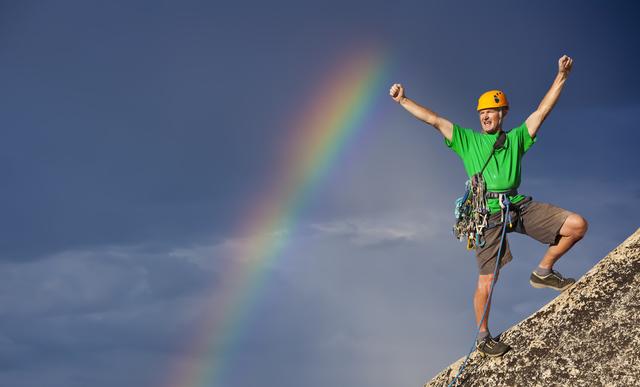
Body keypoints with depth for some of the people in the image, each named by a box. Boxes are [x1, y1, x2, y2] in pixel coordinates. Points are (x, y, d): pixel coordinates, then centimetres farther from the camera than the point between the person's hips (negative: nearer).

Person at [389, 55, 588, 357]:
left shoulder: (515, 139, 17)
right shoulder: (467, 140, 13)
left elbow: (542, 111, 13)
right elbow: (433, 119, 9)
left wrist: (561, 77, 8)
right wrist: (402, 101, 5)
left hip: (520, 206, 3)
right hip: (487, 214, -3)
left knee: (577, 225, -10)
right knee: (487, 281, -4)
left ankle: (544, 272, 10)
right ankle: (482, 337, 15)